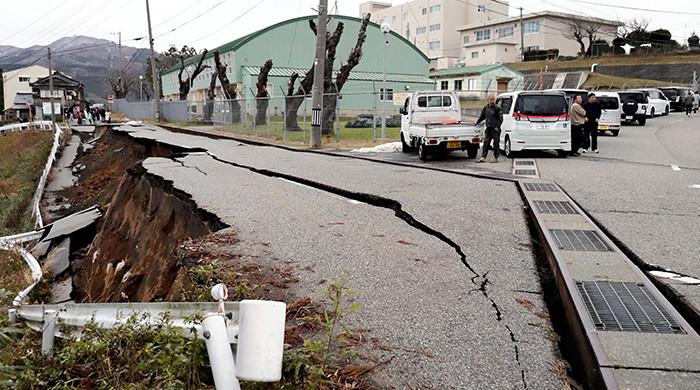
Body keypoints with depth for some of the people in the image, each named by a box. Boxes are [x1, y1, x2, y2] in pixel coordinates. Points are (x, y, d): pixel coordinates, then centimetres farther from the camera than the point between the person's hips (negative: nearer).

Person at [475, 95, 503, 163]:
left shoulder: (497, 108, -7)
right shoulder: (485, 108, 9)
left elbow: (501, 118, -8)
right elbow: (482, 117, 24)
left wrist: (497, 126, -16)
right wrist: (477, 123, 19)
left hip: (495, 129, -5)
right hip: (488, 128, 5)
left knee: (495, 144, 1)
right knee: (486, 143, 2)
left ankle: (496, 158, 8)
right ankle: (483, 157, 4)